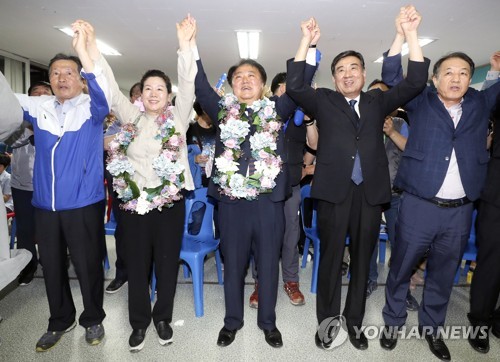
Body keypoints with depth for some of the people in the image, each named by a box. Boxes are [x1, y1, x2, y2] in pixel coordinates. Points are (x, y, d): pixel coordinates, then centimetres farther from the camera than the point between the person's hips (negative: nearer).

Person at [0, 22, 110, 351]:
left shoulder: (92, 107, -3)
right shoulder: (39, 107, 10)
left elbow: (103, 92, -22)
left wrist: (83, 50, -32)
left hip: (84, 204, -4)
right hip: (45, 205, 5)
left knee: (88, 265, 6)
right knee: (51, 266, 15)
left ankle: (93, 319, 28)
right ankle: (60, 321, 36)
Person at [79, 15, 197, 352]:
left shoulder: (177, 118, 3)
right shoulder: (131, 118, 8)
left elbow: (188, 85, -7)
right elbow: (111, 87, 3)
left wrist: (184, 43, -16)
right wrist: (92, 46, -4)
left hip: (170, 203, -1)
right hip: (134, 204, 2)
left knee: (167, 265, 10)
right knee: (137, 267, 12)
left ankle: (163, 318, 32)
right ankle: (140, 322, 32)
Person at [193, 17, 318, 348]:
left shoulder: (276, 109, 8)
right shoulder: (223, 110, 8)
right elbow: (200, 86, 3)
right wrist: (191, 45, 0)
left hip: (269, 201, 0)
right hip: (232, 201, 1)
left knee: (269, 264, 12)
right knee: (233, 264, 14)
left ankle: (268, 322, 33)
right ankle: (232, 321, 34)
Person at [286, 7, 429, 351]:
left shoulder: (378, 101, 15)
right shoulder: (323, 101, 9)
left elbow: (415, 83, 6)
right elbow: (294, 86, -4)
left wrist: (411, 34, -1)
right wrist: (306, 40, -8)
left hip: (370, 192, 3)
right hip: (334, 191, -2)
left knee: (362, 259, 11)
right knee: (331, 257, 5)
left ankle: (354, 320, 28)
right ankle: (328, 318, 22)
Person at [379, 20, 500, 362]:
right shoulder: (420, 102, 4)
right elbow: (392, 74, 0)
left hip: (461, 210, 3)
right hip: (418, 205, -3)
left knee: (443, 274, 15)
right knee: (401, 268, 8)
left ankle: (432, 327, 34)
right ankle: (394, 321, 29)